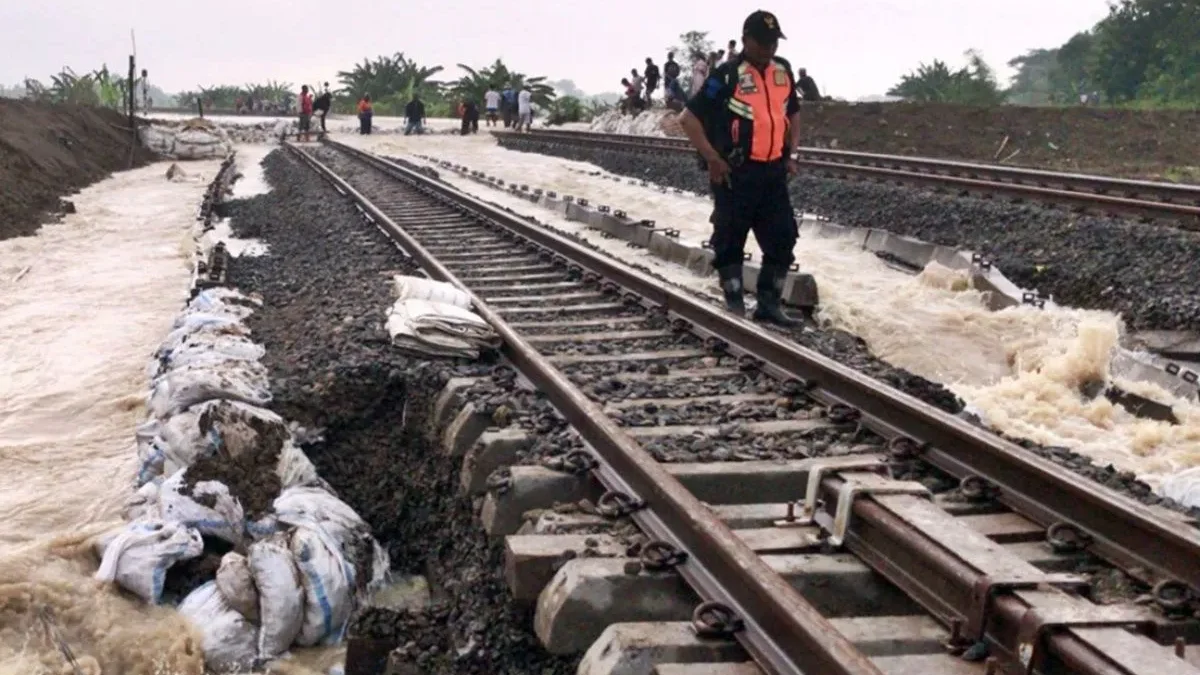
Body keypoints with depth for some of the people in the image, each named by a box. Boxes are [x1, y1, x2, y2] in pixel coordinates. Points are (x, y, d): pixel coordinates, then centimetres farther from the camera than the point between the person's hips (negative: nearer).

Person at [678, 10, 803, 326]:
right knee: (730, 240, 1)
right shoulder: (727, 76, -11)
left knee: (783, 238, 6)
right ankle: (735, 305, 11)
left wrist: (790, 152, 14)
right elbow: (690, 118, -11)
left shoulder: (783, 71, 9)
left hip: (773, 171, 6)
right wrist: (712, 157, -13)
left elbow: (793, 113, 25)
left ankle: (769, 303, 17)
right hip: (736, 173, -6)